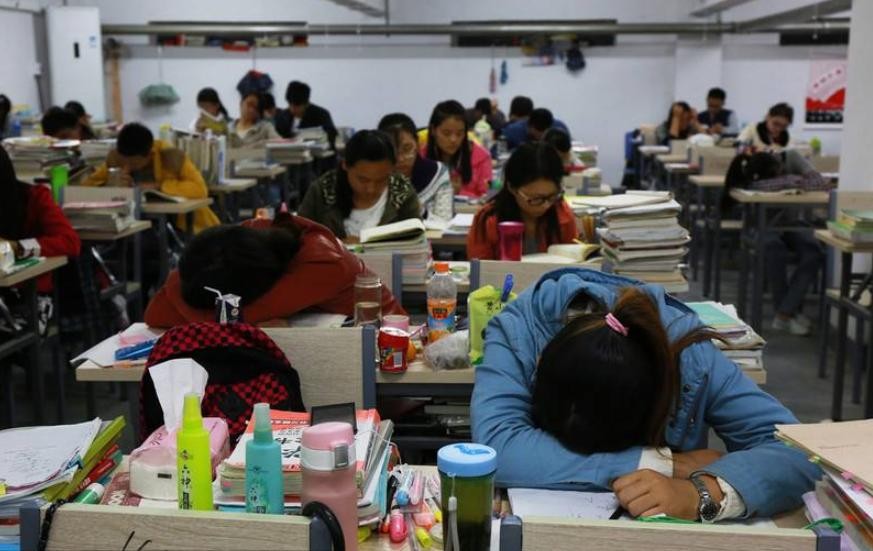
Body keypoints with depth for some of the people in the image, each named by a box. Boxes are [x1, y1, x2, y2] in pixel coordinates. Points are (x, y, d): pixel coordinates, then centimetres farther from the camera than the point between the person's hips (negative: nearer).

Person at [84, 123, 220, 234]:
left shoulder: (170, 157, -21)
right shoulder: (116, 157, -8)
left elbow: (200, 189, -29)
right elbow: (88, 185, -3)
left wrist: (157, 186, -30)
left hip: (181, 223, -3)